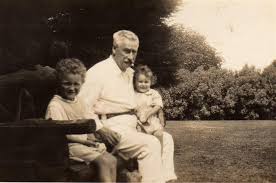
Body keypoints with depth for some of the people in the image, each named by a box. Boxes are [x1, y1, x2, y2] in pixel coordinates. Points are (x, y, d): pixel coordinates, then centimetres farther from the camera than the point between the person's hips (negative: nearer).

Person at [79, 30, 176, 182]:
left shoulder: (129, 72, 16)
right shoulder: (98, 72, -12)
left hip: (131, 128, 9)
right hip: (112, 129, -9)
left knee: (166, 139, 9)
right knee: (150, 144, -25)